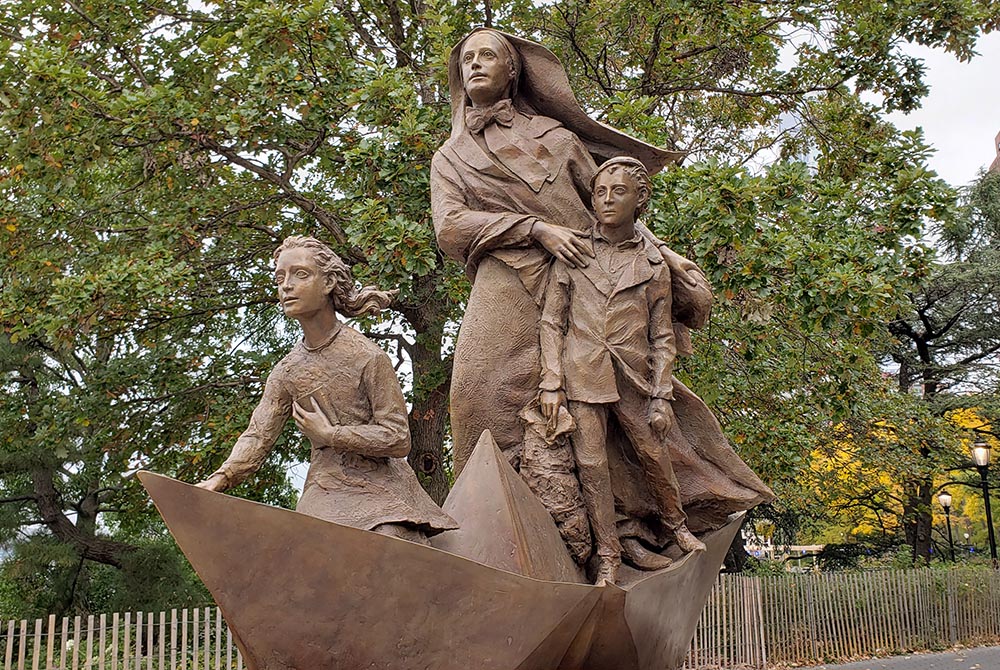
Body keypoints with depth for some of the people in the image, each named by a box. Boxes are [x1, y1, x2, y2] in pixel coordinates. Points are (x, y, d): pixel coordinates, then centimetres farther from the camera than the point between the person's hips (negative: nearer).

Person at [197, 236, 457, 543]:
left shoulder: (367, 356, -11)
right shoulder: (286, 371, 6)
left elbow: (398, 439, -12)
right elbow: (258, 436, 0)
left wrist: (329, 434, -12)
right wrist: (218, 480, -18)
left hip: (379, 486, -4)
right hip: (326, 491, 4)